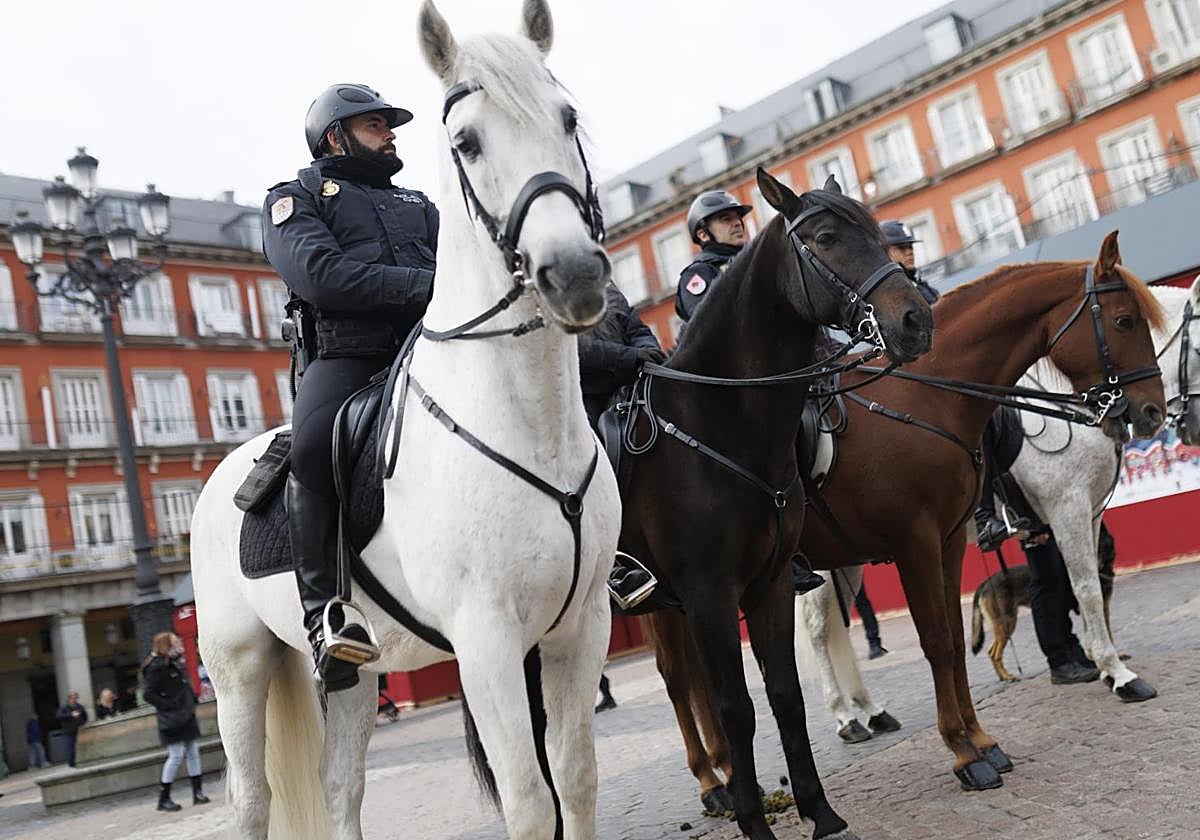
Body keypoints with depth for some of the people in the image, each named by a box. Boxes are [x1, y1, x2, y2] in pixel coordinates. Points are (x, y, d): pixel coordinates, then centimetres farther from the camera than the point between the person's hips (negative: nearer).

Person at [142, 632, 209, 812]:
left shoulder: (177, 664, 13)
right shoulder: (157, 668, -13)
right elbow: (148, 694, -18)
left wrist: (192, 699, 12)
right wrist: (168, 706, -19)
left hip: (186, 717, 8)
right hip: (172, 720, -8)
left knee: (193, 752, 7)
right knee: (176, 755, -8)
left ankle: (198, 793, 13)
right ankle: (163, 799, 3)